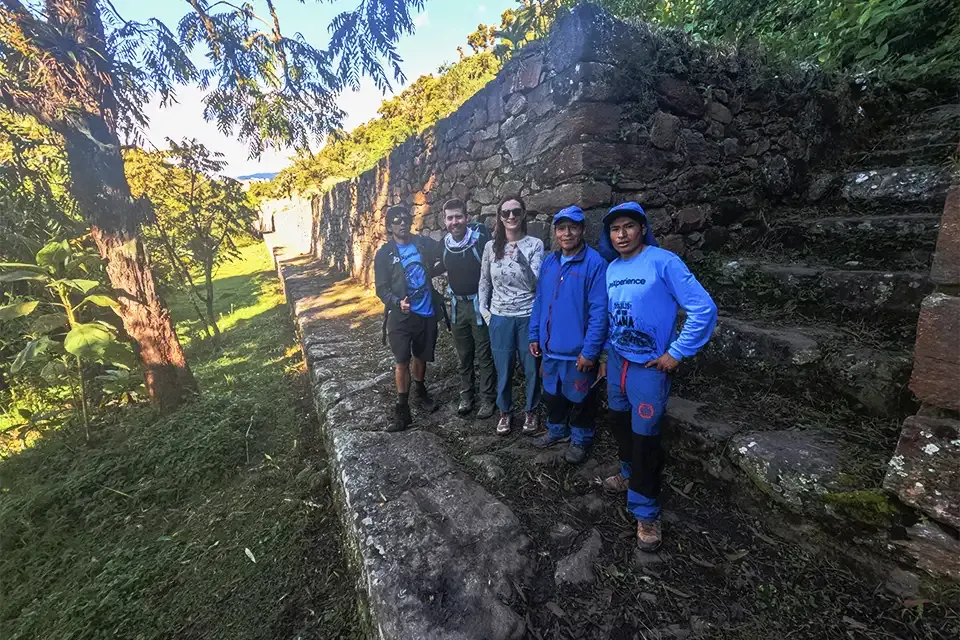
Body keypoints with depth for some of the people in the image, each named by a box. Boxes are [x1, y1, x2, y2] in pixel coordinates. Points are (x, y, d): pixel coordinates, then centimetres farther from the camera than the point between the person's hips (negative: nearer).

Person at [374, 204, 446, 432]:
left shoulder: (425, 244, 1)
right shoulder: (384, 254, -4)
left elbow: (443, 258, 17)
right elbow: (381, 288, -7)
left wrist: (438, 267, -6)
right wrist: (397, 302, -24)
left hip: (427, 313, 3)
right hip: (401, 316, -2)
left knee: (421, 357, 17)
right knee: (403, 362, 0)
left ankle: (420, 394, 40)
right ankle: (402, 410, 12)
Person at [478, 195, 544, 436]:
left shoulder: (535, 244, -5)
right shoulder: (491, 246, 2)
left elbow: (533, 283, -13)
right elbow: (484, 281, 12)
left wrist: (519, 257, -24)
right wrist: (483, 309, 5)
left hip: (528, 316, -1)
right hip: (500, 317, 2)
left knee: (531, 367, 10)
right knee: (503, 369, 10)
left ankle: (530, 411, 32)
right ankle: (505, 412, 31)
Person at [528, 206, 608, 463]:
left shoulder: (595, 263, -16)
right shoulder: (548, 262, 4)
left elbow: (599, 311, -18)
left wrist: (590, 350, -20)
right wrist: (534, 335, 9)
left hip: (577, 351, -6)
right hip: (550, 347, 6)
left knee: (579, 399, 13)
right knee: (552, 394, 22)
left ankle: (580, 439, 36)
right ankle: (556, 429, 45)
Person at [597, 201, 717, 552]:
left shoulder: (664, 262, -16)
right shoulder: (611, 269, 3)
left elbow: (704, 309, -18)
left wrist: (677, 353, -16)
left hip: (649, 366, -6)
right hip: (617, 361, 6)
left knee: (645, 438, 2)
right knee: (619, 423, 20)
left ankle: (646, 513, 21)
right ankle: (629, 474, 46)